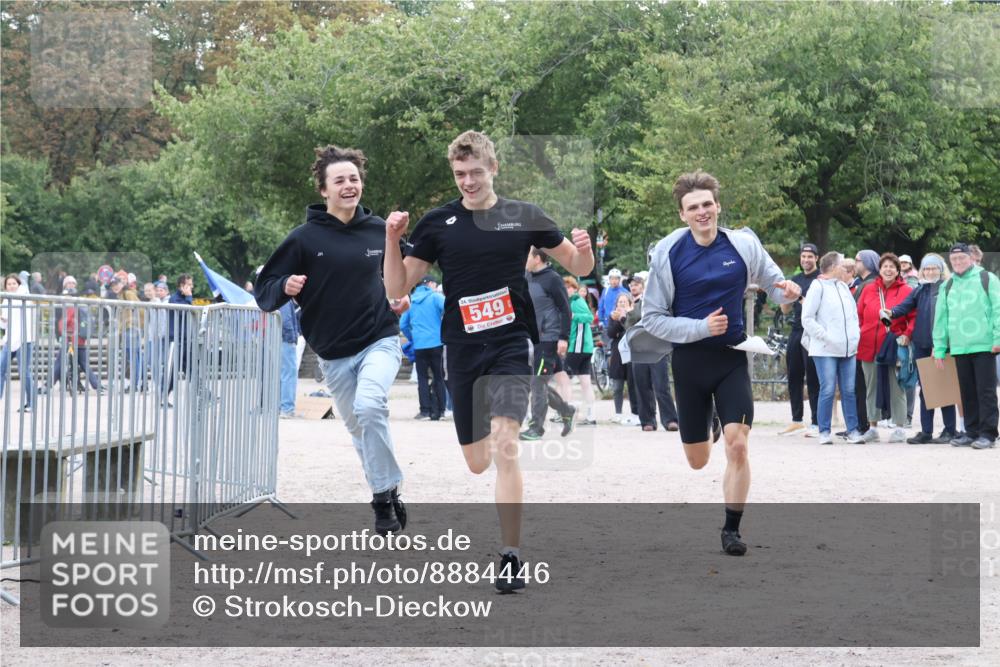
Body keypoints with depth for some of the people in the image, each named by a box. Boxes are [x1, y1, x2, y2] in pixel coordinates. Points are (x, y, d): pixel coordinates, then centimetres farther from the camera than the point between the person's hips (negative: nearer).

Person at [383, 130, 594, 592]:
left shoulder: (524, 217, 2)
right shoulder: (437, 223, 3)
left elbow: (578, 267, 11)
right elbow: (397, 289, 2)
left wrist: (583, 249, -12)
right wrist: (392, 241, -13)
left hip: (511, 345, -2)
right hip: (462, 351, 2)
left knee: (504, 446, -20)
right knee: (477, 464, 8)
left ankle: (511, 559, -17)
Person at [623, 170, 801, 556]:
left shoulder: (744, 245, -3)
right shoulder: (668, 253, -7)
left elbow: (774, 285, 11)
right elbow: (652, 318, -5)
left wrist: (788, 292, -13)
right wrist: (701, 328, -18)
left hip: (732, 358, 0)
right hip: (689, 361, 0)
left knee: (737, 446, -16)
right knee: (697, 461, 11)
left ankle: (732, 529, 0)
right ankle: (709, 426, 49)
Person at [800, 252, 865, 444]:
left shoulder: (843, 286, 17)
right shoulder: (818, 287, -5)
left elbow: (853, 313, 24)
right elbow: (807, 319, -9)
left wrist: (855, 334, 9)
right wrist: (825, 336, -13)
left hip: (848, 348, 6)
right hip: (826, 350, -6)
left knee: (849, 391, 5)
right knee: (828, 390, -6)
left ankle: (853, 430, 8)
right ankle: (824, 432, 1)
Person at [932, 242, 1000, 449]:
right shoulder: (947, 286, 14)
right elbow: (940, 318, 14)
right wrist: (939, 349, 10)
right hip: (959, 348, 5)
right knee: (967, 392, 9)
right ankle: (972, 432, 16)